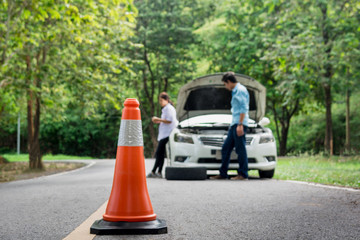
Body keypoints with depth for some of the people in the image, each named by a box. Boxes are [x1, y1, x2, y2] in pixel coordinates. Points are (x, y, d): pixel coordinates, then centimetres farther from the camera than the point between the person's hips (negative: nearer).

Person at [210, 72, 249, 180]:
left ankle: (243, 174, -3)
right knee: (226, 148, 9)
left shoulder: (241, 90, -7)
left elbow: (244, 108, -15)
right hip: (234, 124, 10)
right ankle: (223, 174, 13)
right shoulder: (235, 91, 23)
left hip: (239, 123, -10)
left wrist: (240, 124, -21)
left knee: (240, 149, -7)